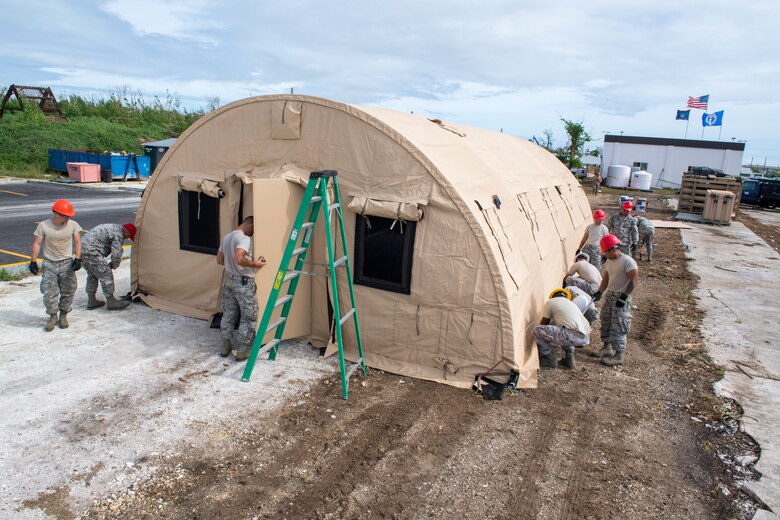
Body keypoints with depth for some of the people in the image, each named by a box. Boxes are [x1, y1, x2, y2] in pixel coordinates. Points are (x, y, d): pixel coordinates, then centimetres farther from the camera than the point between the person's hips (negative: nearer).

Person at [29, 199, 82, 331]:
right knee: (49, 292, -4)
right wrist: (33, 262, -5)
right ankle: (53, 316, 15)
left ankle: (63, 315, 24)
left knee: (68, 291, 6)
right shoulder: (44, 226, -8)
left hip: (67, 263, 1)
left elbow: (77, 242, -2)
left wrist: (78, 259, -13)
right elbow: (36, 244, -3)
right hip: (49, 264, -1)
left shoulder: (73, 225, -5)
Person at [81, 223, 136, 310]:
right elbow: (116, 254, -17)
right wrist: (113, 265, 3)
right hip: (91, 251, -11)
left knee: (92, 275, 20)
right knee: (106, 275, -6)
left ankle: (91, 301, 27)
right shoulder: (118, 235, -13)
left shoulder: (114, 227, 19)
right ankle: (111, 302, -1)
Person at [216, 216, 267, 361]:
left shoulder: (226, 238, 8)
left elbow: (219, 260, 14)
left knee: (228, 314, 17)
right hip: (244, 282, -8)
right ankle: (242, 351, 8)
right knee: (249, 318, 4)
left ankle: (225, 347, 25)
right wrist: (254, 264, -21)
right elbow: (239, 259, -34)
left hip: (229, 279, 9)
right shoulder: (244, 238, -20)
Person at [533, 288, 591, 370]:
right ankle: (569, 359, 25)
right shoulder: (571, 303, 31)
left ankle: (549, 360, 10)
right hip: (586, 339, 8)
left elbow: (543, 324, 19)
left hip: (574, 337, -8)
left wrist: (539, 343, 38)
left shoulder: (550, 302, 12)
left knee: (537, 330, 1)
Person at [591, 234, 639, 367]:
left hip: (621, 298, -8)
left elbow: (634, 280, -20)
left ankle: (619, 356, 2)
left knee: (618, 327, -5)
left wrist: (624, 297, -23)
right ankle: (607, 348, 32)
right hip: (609, 295, 8)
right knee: (605, 322, 16)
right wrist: (599, 293, 0)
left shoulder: (628, 261, -17)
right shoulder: (609, 262, 9)